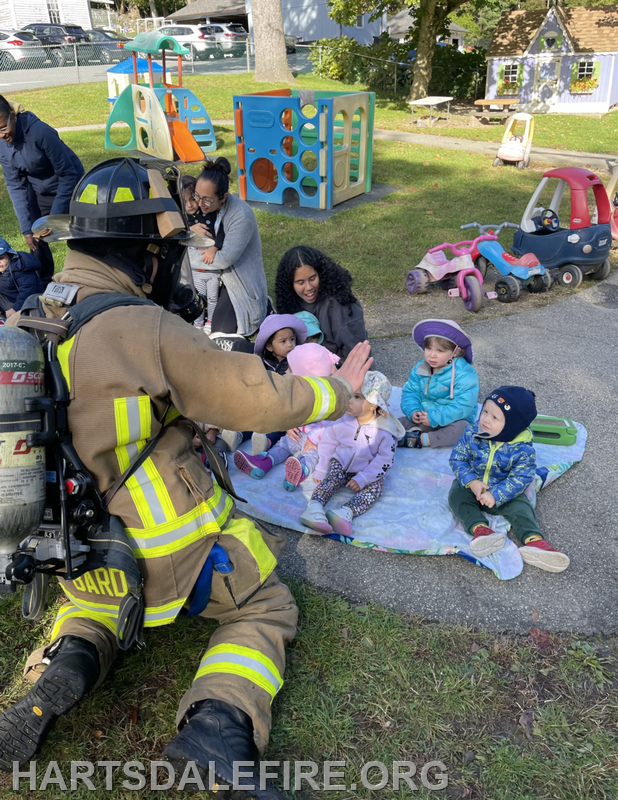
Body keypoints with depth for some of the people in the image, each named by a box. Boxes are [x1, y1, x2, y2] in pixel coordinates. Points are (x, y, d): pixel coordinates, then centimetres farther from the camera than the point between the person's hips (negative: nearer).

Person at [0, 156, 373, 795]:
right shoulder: (143, 329, -25)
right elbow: (257, 398, -19)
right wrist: (338, 390, -2)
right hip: (166, 554, -6)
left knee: (96, 596, 41)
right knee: (266, 609, 17)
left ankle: (64, 669, 12)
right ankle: (219, 726, -7)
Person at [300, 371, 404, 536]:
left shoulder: (384, 430, -15)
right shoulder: (341, 420, -8)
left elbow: (384, 459, -15)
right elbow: (328, 443, 2)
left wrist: (362, 479, -22)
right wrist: (320, 470, 0)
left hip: (367, 472, -1)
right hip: (339, 464, 1)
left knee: (376, 487, -29)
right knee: (332, 479, -28)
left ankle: (346, 512, -50)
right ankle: (314, 507, -48)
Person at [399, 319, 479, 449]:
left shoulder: (464, 375, -21)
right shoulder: (420, 368, -2)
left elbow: (462, 405, -27)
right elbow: (410, 392, 2)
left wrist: (434, 418, -29)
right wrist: (413, 411, -18)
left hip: (451, 421, -4)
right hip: (424, 419, 5)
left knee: (461, 428, -37)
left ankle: (421, 440, -27)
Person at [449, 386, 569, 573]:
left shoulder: (522, 449, -22)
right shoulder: (471, 433, -16)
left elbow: (520, 478, -22)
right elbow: (457, 459, -12)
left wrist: (496, 495, -33)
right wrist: (471, 482, -27)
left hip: (504, 493, -1)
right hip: (472, 486, 1)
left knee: (520, 506, -22)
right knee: (457, 494, -24)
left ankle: (533, 541, -35)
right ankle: (479, 529, -40)